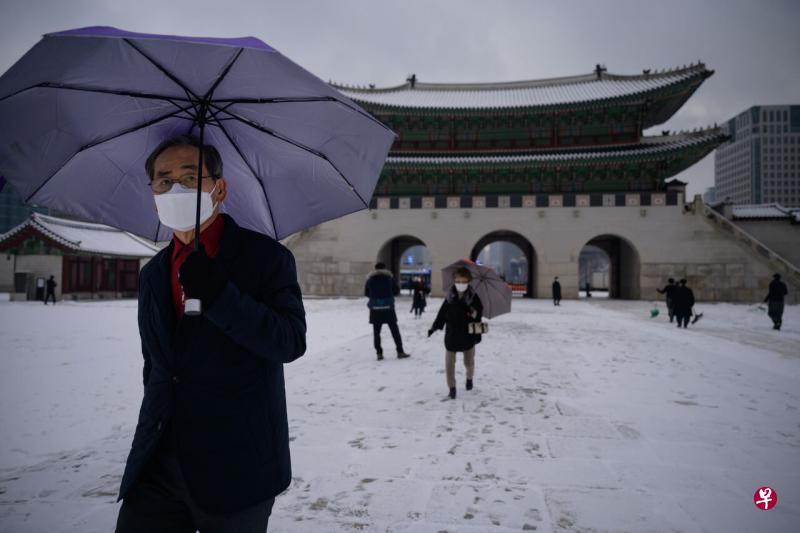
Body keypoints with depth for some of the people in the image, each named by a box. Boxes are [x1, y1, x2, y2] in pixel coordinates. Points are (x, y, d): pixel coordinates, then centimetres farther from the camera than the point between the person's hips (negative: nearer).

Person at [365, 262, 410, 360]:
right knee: (395, 330, 6)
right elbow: (397, 291, 6)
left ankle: (379, 353, 2)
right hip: (388, 308, -1)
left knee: (376, 332, 6)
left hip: (375, 309, 1)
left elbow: (366, 293, 10)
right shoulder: (389, 277, 2)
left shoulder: (370, 278, 5)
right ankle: (400, 352, 7)